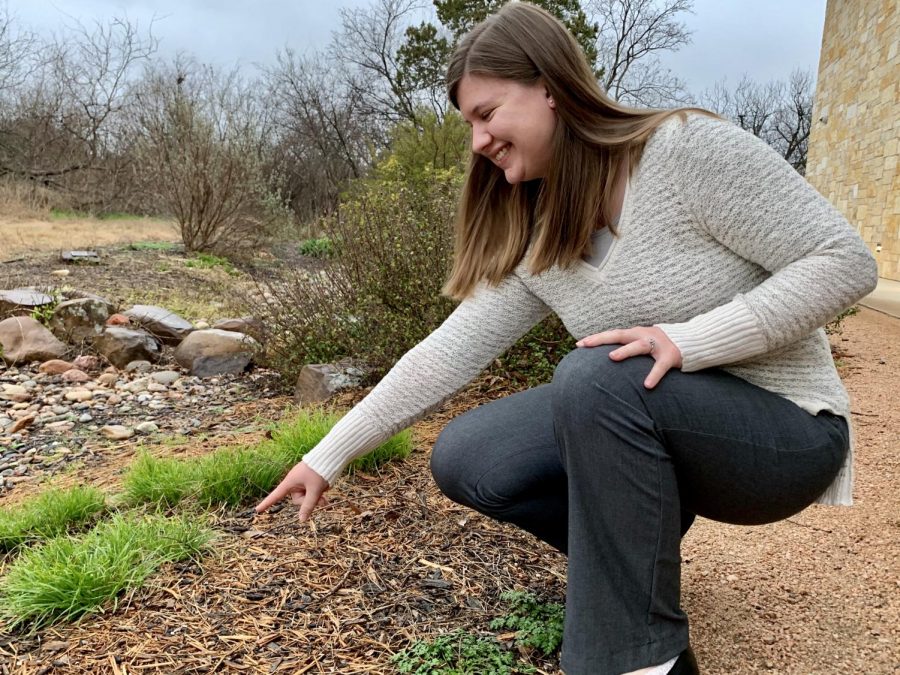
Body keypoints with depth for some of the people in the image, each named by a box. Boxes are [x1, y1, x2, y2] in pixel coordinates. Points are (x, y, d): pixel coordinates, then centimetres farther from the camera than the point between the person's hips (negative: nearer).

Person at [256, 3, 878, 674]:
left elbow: (846, 261, -17)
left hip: (784, 428, -5)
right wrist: (328, 457, -4)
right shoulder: (532, 241, -1)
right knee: (464, 462, -9)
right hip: (644, 426, 6)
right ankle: (638, 552, 12)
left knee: (595, 380, -34)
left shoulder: (689, 148, -18)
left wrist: (688, 339, -29)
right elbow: (448, 353, -4)